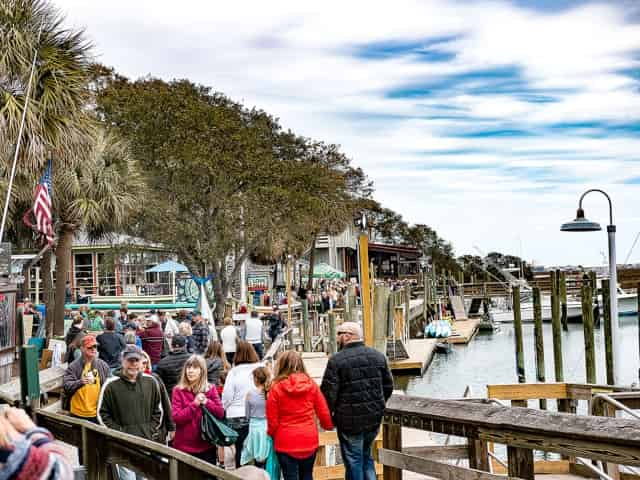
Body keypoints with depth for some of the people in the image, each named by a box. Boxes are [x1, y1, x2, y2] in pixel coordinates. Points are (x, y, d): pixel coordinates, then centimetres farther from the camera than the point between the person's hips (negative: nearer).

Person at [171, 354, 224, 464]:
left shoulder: (210, 389, 5)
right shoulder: (178, 390, -2)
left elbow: (220, 413, -2)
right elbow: (176, 417, -12)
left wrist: (206, 402, -16)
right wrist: (194, 404, -20)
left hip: (207, 445, 2)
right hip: (184, 446, -2)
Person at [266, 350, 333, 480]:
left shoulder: (276, 388, -10)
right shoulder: (311, 384, -3)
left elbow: (272, 421, -6)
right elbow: (323, 412, 2)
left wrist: (271, 433, 17)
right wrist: (328, 425, 24)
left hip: (286, 442, -3)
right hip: (309, 440, 3)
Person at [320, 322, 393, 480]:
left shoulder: (336, 360, -13)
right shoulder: (378, 356, 4)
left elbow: (328, 392, -14)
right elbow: (388, 386, 10)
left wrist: (328, 415, 1)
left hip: (350, 421, -5)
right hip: (374, 419, 5)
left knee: (353, 461, 7)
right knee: (366, 455, 23)